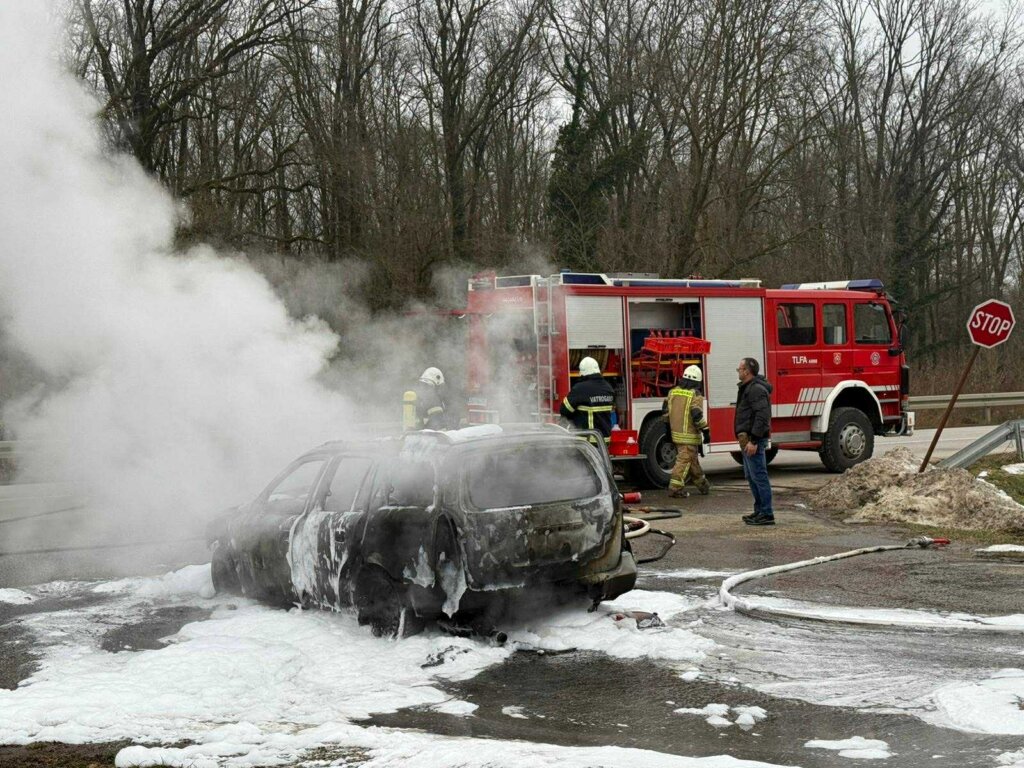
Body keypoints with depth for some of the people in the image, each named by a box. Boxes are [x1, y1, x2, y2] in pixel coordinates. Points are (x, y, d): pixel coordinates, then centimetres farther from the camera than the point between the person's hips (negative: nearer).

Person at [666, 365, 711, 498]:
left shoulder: (673, 392, 7)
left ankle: (703, 485, 29)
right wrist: (705, 431, -15)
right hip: (689, 436, -7)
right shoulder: (695, 395, -13)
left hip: (676, 433, 7)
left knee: (692, 461, 18)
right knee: (684, 461, -4)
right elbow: (697, 416, -21)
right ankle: (675, 488, -8)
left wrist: (669, 429, 23)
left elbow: (667, 413, 14)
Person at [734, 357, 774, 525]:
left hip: (753, 439, -11)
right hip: (747, 438, 11)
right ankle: (760, 510, 22)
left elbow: (762, 416, -24)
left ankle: (767, 515, -7)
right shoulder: (748, 388, 17)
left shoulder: (756, 389, -17)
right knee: (751, 476, 15)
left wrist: (753, 441, -26)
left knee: (758, 476, -9)